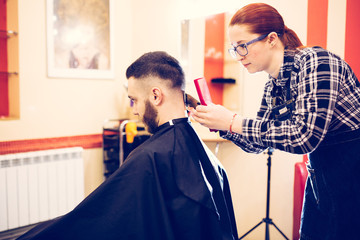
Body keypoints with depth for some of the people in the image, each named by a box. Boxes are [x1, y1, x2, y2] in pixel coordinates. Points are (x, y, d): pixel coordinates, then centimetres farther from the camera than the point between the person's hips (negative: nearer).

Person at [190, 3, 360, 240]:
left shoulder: (316, 61, -19)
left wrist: (232, 121, -27)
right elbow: (257, 143, 10)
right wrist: (219, 122, -6)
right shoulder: (272, 87, 3)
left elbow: (305, 136, -30)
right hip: (320, 177, 7)